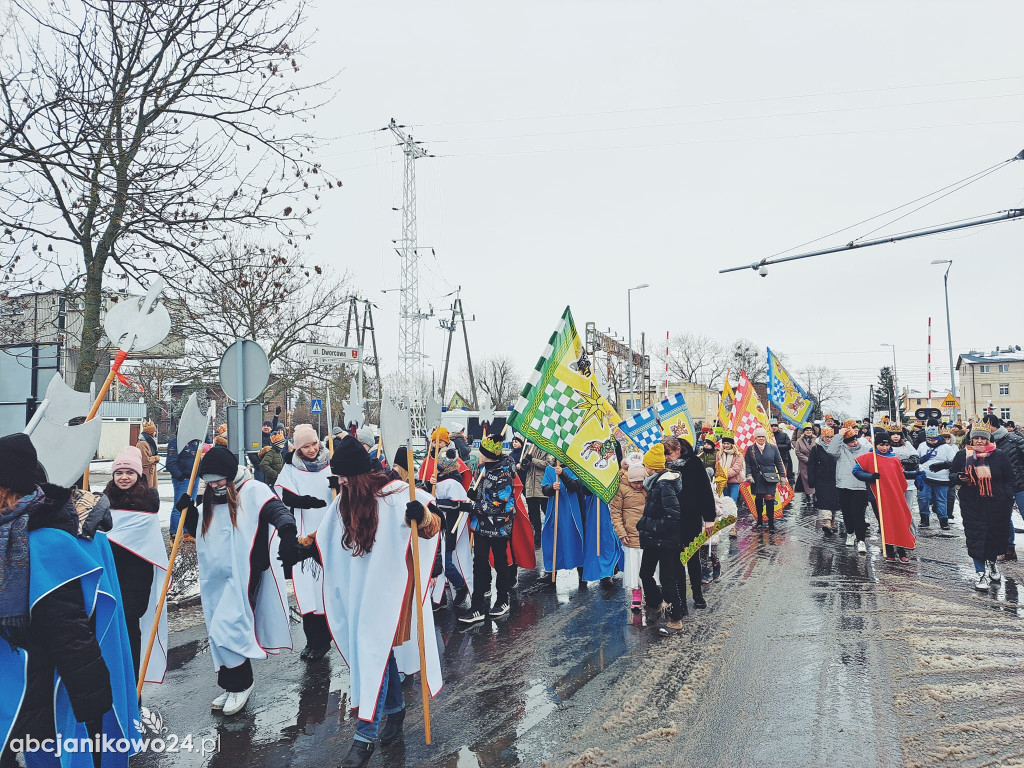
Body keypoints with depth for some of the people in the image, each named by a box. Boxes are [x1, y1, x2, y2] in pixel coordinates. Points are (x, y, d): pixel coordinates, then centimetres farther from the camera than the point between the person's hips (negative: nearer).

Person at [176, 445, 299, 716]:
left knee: (228, 630, -11)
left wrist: (288, 535, -45)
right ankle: (234, 687, 25)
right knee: (220, 635, 11)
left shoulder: (252, 491, -9)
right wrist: (188, 512, 5)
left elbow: (277, 510, -25)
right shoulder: (211, 499, 14)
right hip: (216, 578, 8)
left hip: (244, 576, -8)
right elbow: (202, 534, 24)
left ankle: (239, 685, 9)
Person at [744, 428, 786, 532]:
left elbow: (779, 463, 8)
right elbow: (748, 464, 5)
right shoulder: (750, 449, 4)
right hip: (756, 479, 2)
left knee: (769, 499, -9)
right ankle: (759, 521, 28)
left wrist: (782, 476, 6)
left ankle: (771, 524, -3)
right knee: (758, 499, 11)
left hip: (770, 478, -2)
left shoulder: (773, 448, 3)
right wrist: (749, 475, -8)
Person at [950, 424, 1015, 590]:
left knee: (996, 536, 11)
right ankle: (982, 573, 1)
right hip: (972, 506, 0)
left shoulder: (999, 456, 1)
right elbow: (952, 474, 13)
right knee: (976, 538, -5)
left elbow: (1010, 480, 5)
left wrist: (1006, 498, -6)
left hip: (996, 505, 1)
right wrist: (959, 478, -9)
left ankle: (991, 563, 40)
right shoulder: (962, 455, 2)